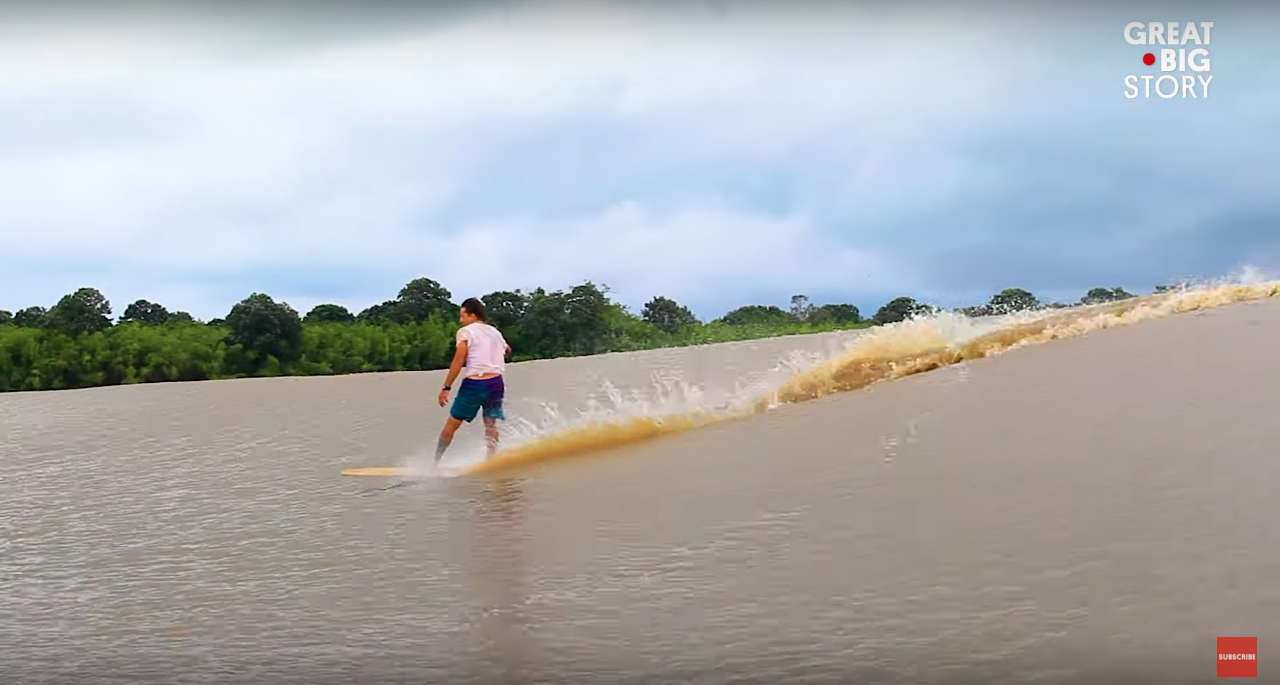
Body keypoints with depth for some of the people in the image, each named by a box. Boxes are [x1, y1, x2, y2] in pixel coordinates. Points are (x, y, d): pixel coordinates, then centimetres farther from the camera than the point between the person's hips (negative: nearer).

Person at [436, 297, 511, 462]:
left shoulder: (465, 332, 0)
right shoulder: (495, 332, 16)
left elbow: (459, 361, -9)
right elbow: (507, 350, 34)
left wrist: (446, 388, -8)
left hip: (473, 384, -4)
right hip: (496, 383, 4)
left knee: (451, 424, 8)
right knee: (491, 426, 9)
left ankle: (434, 463, 15)